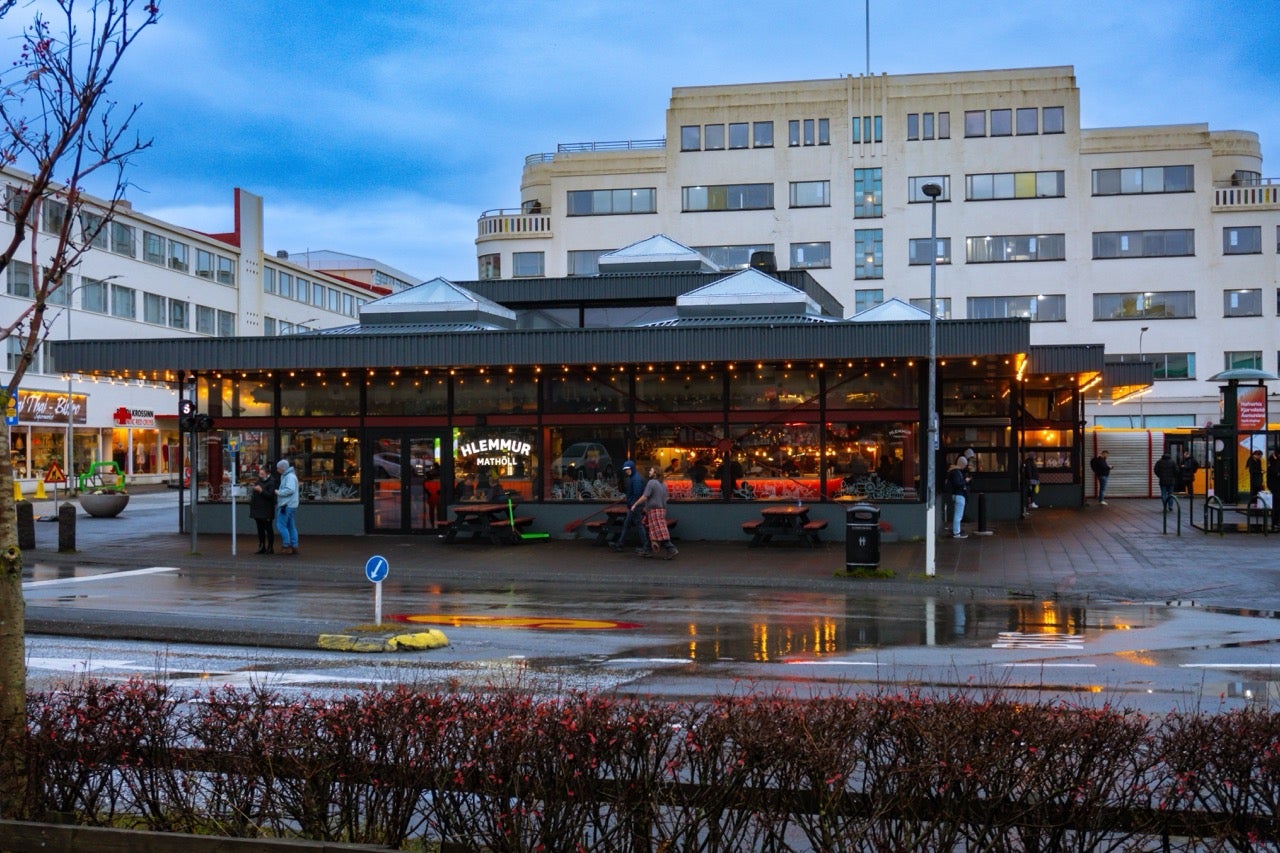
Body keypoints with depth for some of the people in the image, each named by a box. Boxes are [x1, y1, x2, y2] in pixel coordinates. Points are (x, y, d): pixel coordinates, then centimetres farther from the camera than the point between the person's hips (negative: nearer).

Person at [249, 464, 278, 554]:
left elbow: (270, 495, -21)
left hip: (266, 511, -8)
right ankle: (261, 547, 17)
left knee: (268, 529, -1)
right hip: (257, 509, 8)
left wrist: (261, 491, -28)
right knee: (260, 529, 11)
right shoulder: (260, 480, 12)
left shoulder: (271, 482, -12)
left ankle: (270, 548, 5)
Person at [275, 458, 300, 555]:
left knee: (281, 524, -8)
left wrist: (278, 492, -16)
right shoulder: (285, 476, 19)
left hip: (287, 505, -10)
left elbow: (290, 490, -25)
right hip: (291, 505, 10)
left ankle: (286, 545, -8)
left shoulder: (290, 476, -13)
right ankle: (294, 546, 10)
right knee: (291, 526, 9)